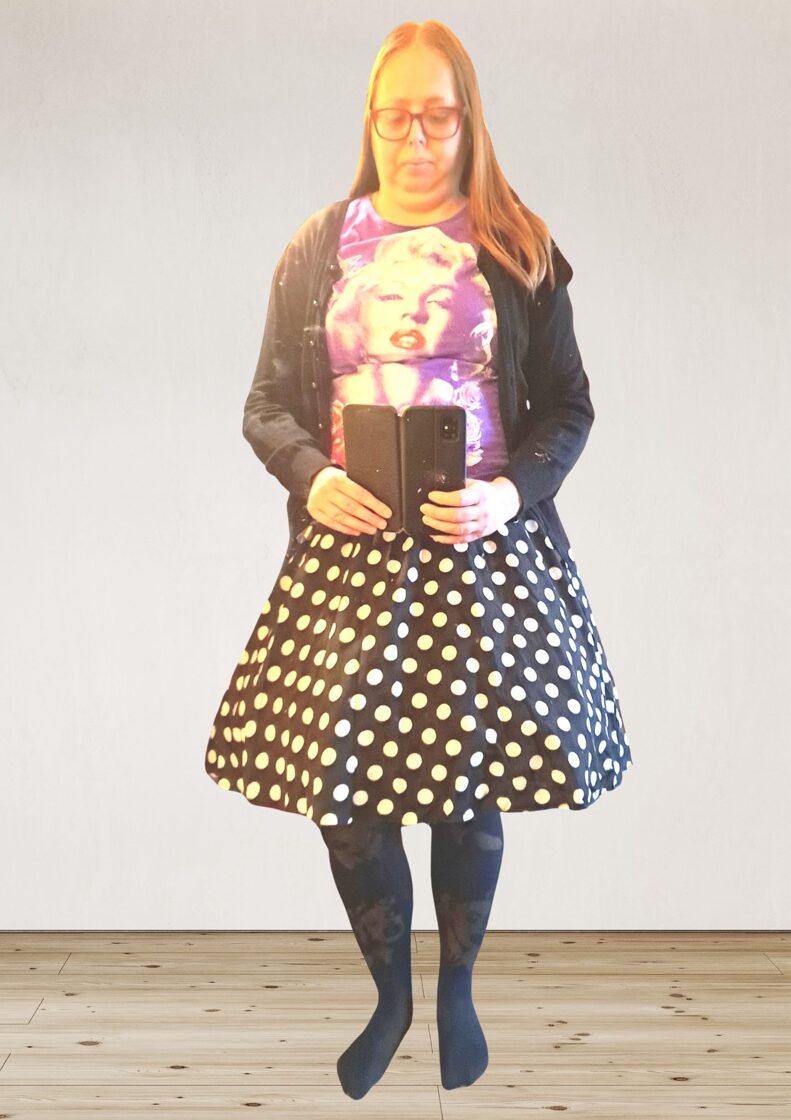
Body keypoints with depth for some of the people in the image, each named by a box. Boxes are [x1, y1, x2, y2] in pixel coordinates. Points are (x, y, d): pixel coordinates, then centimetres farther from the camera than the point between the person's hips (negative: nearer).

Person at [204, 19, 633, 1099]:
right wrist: (310, 478, -10)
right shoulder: (319, 248, 7)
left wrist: (514, 491, -12)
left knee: (471, 780, 6)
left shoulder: (518, 249, 3)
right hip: (348, 550, 1)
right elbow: (268, 406, 9)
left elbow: (568, 405, 5)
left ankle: (457, 994, 33)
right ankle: (390, 994, 28)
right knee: (342, 781, 0)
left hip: (486, 550, -1)